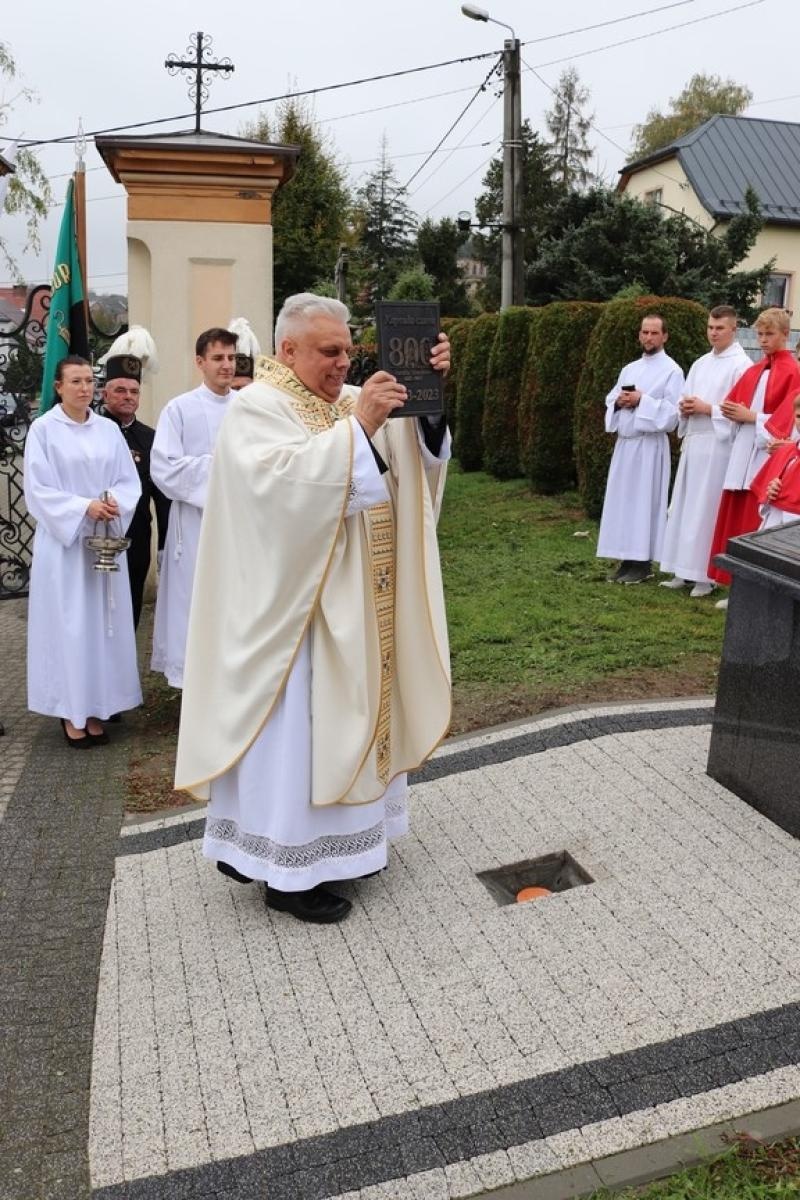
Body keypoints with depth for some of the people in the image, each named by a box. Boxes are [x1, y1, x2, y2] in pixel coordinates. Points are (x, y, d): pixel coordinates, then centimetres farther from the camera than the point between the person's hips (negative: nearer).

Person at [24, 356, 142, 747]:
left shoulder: (109, 430, 7)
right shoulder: (43, 429, -4)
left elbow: (130, 481, 7)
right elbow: (37, 489, -9)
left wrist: (115, 503, -14)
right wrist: (84, 506, -19)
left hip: (106, 541, 4)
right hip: (63, 541, -4)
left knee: (103, 623, 7)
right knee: (69, 626, -1)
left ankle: (97, 709, 16)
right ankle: (71, 713, 8)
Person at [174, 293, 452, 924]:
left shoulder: (348, 400, 11)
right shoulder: (258, 408, -12)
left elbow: (419, 440, 2)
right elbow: (285, 483, -30)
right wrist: (358, 427, -31)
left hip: (355, 603, 9)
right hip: (296, 603, -8)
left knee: (340, 718, 17)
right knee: (297, 728, -1)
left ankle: (332, 841, 33)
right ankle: (289, 870, 12)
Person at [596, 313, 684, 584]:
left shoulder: (672, 370, -4)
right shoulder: (629, 369, 16)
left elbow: (672, 412, -12)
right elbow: (610, 400, 17)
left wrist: (641, 401, -18)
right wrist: (619, 401, -5)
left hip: (649, 445, -7)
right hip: (624, 443, 7)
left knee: (644, 501, -5)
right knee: (622, 500, 6)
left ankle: (643, 563, 1)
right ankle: (628, 559, 13)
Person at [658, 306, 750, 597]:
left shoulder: (742, 365, -8)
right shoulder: (700, 364, 16)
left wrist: (707, 409, -17)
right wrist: (685, 407, -2)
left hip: (718, 446, -7)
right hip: (693, 442, 8)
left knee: (707, 510, -5)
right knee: (684, 507, 8)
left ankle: (706, 575, 3)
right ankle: (685, 570, 15)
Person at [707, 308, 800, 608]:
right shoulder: (754, 371, 17)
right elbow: (733, 404, 16)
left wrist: (751, 417, -16)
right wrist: (729, 410, -5)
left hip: (766, 457, -7)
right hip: (742, 455, 7)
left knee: (757, 529, -6)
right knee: (735, 523, 7)